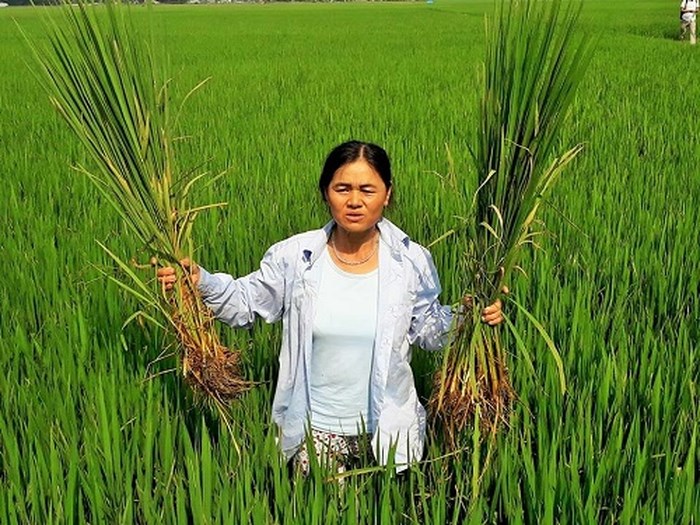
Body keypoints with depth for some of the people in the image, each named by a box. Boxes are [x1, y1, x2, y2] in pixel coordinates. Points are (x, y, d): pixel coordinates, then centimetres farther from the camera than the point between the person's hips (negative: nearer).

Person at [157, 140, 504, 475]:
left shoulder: (411, 261, -8)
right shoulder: (293, 256, -9)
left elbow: (427, 330, 3)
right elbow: (245, 302, -1)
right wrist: (200, 281, -18)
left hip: (388, 430, 1)